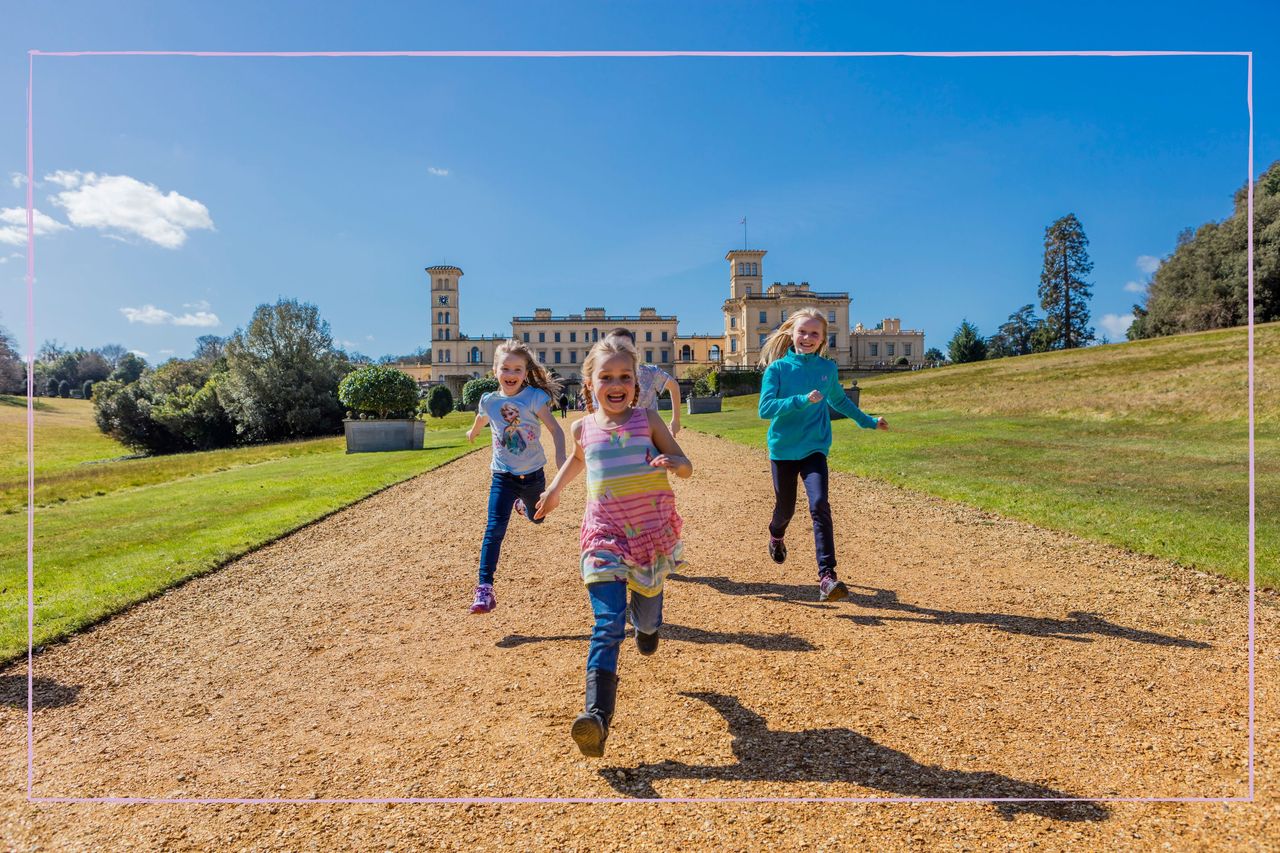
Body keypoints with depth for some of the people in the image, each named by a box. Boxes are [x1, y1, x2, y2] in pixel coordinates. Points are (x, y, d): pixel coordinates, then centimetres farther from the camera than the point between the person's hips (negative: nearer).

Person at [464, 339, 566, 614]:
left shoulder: (534, 397, -14)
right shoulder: (488, 401, -6)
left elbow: (554, 428, -24)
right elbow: (479, 422, 18)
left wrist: (560, 456, -41)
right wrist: (472, 434, 40)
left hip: (533, 474, 0)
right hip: (503, 476, 0)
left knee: (536, 518, 25)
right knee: (494, 529, -14)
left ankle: (522, 504, 61)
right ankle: (484, 588, -11)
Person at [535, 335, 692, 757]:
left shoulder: (647, 419, -3)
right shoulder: (583, 428, 2)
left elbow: (686, 466, -2)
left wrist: (672, 463, -23)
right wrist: (555, 489, 28)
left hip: (653, 529, 1)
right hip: (605, 533, 0)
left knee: (646, 609, 18)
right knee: (608, 624, -12)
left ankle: (648, 622, 56)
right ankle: (597, 714, -16)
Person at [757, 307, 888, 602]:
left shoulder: (828, 368, 3)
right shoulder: (777, 368, -7)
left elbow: (839, 400, 22)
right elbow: (765, 408, -18)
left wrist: (869, 421, 28)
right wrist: (802, 400, -28)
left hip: (814, 448, 1)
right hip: (783, 449, -1)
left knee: (819, 505, -18)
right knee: (785, 508, 12)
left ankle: (827, 576, -18)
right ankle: (776, 535, 49)